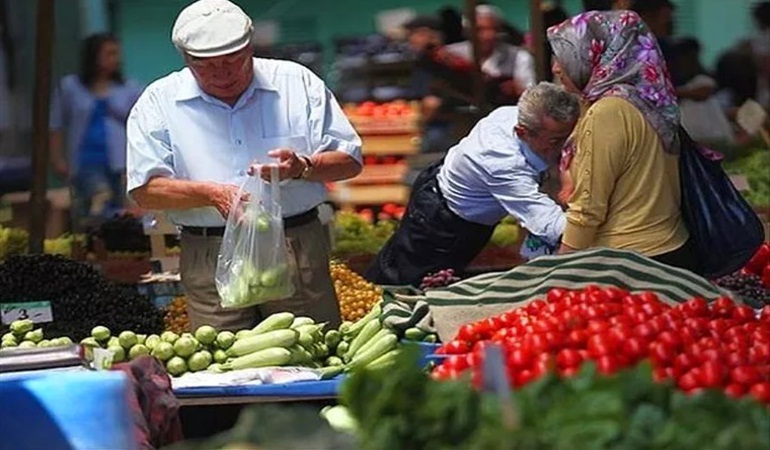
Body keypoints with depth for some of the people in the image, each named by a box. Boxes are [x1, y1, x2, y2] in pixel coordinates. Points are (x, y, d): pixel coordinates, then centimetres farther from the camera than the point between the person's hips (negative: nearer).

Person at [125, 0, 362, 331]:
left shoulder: (297, 82, 6)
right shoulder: (159, 101, 4)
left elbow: (349, 160, 6)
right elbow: (145, 190, -2)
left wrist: (302, 167, -14)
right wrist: (213, 193, -17)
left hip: (298, 251, 1)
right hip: (211, 263, -1)